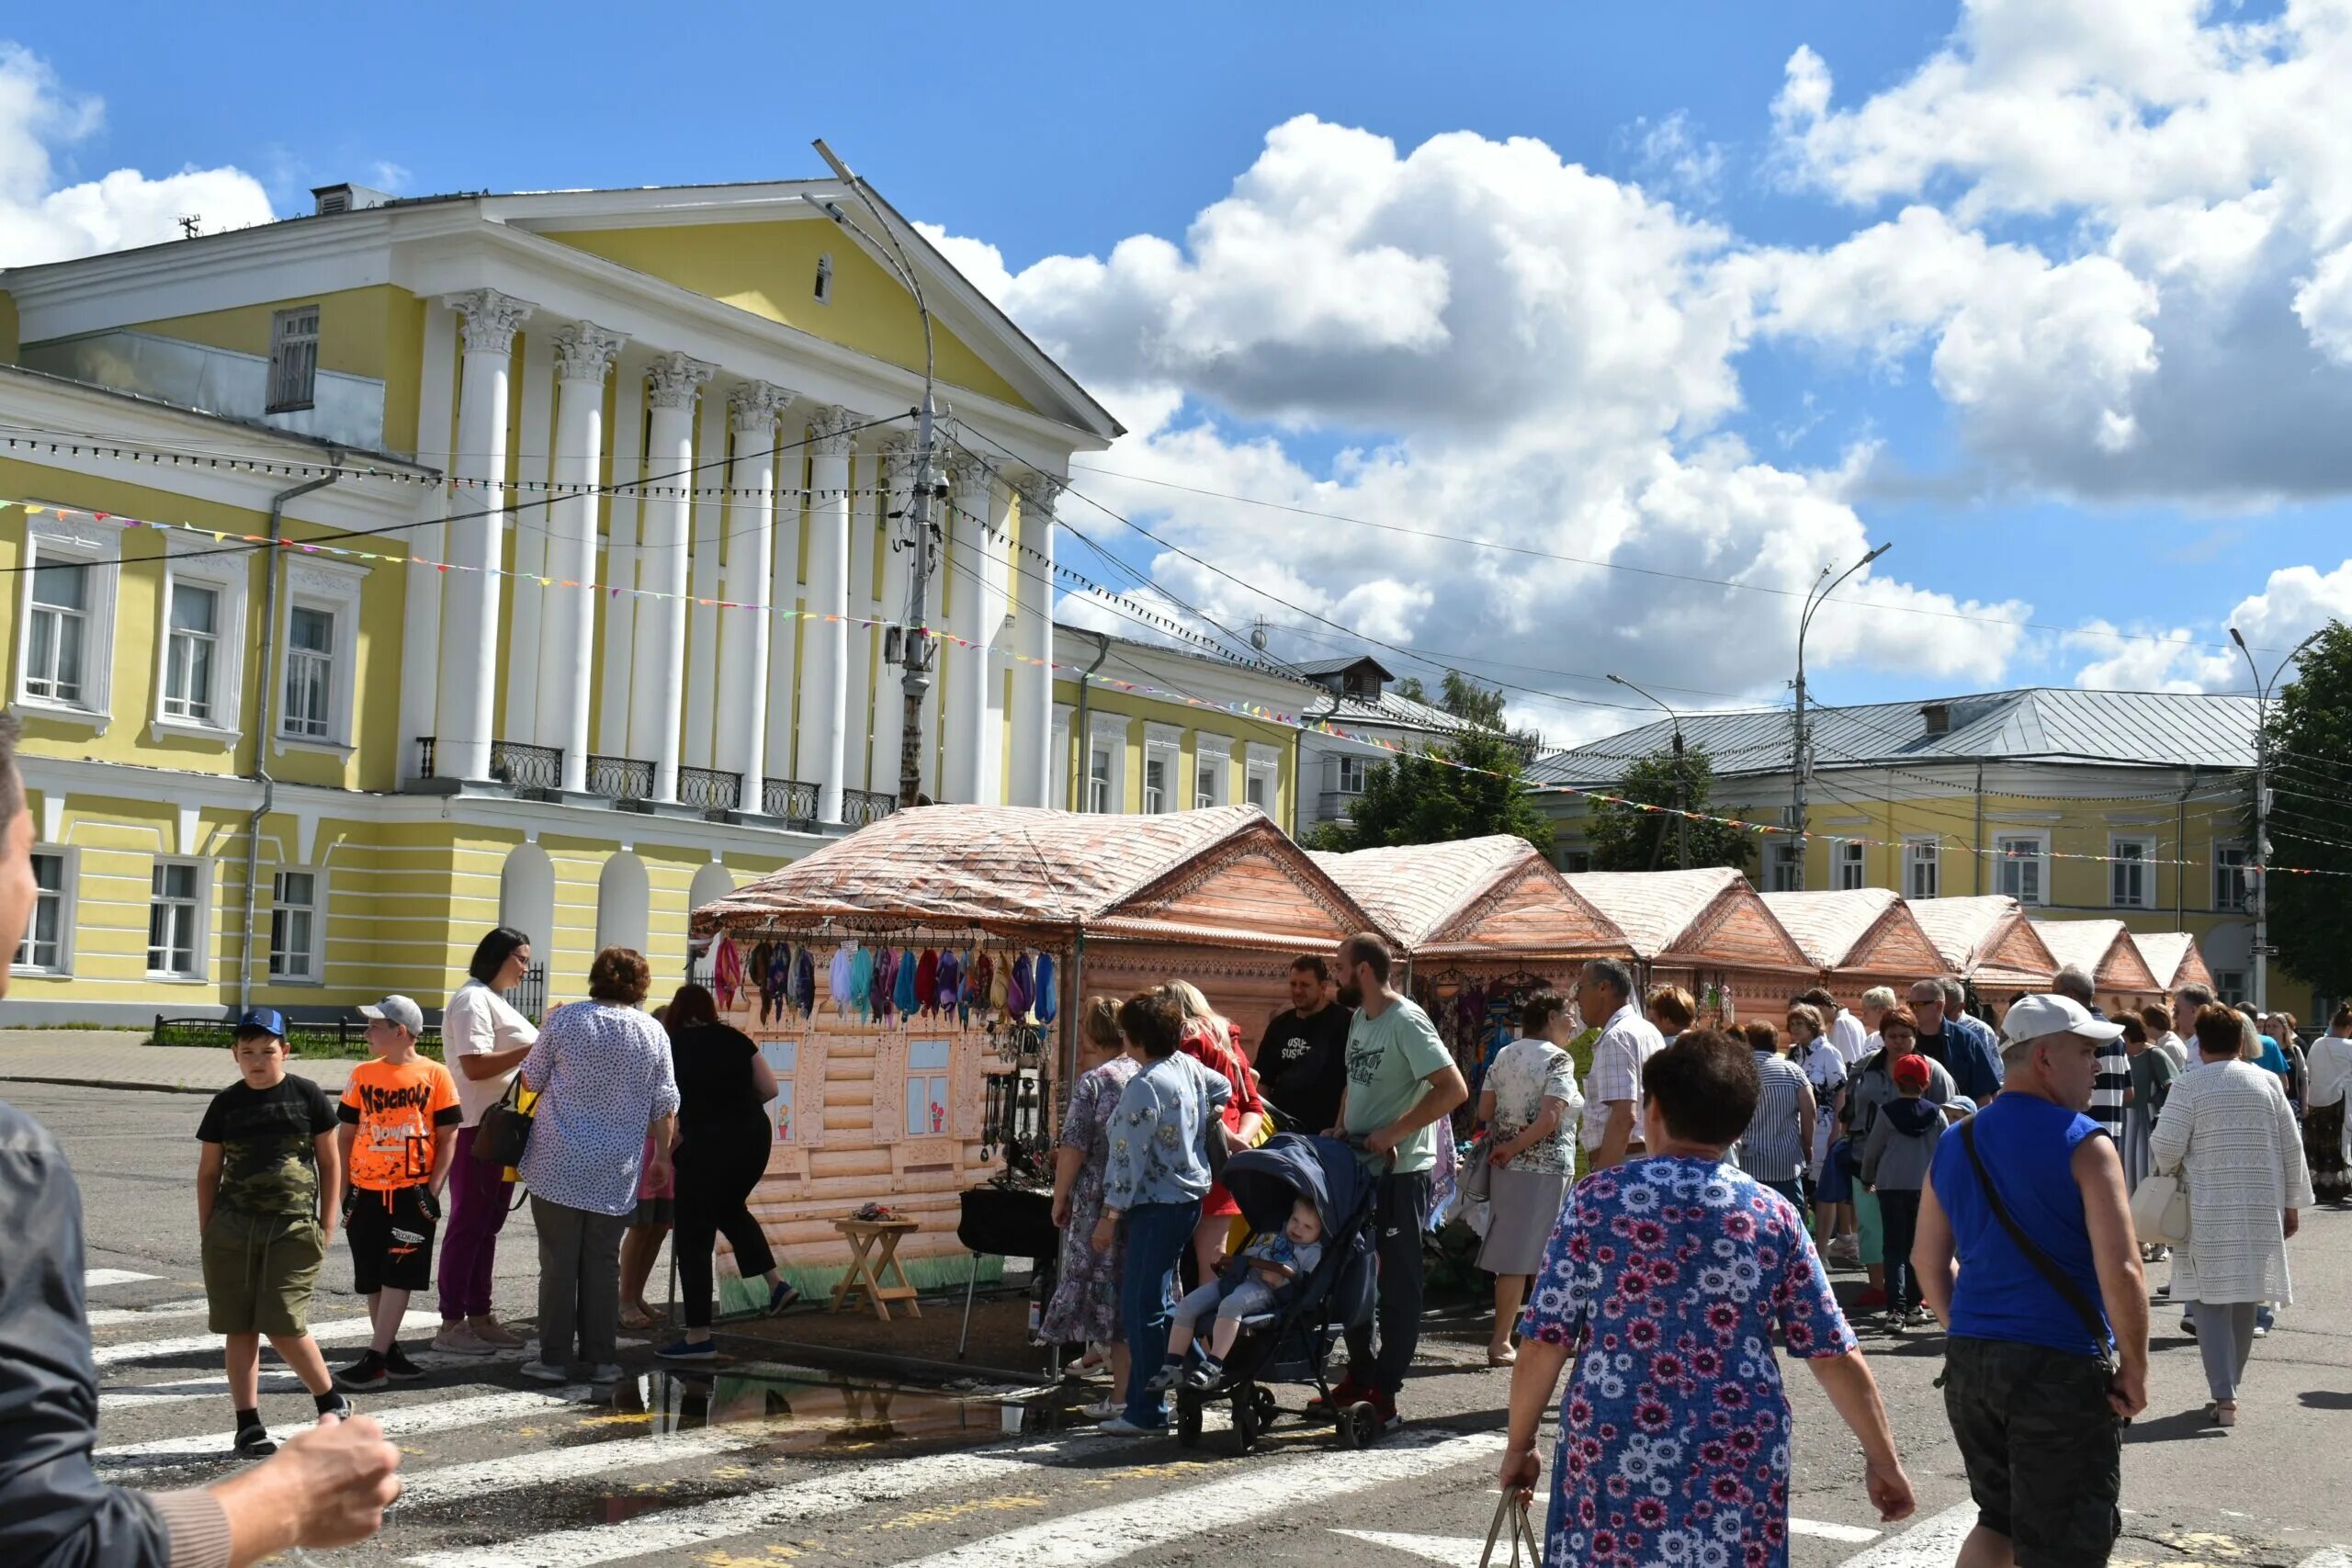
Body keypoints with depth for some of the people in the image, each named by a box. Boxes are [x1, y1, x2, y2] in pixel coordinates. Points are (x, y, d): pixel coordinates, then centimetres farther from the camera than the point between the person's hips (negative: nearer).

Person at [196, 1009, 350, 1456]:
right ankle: (248, 1423, 11)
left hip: (293, 1229, -3)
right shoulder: (226, 1104, 7)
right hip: (233, 1229, 3)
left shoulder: (307, 1096, 1)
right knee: (240, 1329, 3)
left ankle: (332, 1403, 13)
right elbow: (208, 1171, 13)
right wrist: (207, 1232, 7)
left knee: (284, 1327, -7)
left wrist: (326, 1226, 2)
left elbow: (330, 1162, 6)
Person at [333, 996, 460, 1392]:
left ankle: (374, 1360, -6)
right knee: (371, 1279, 8)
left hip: (412, 1193, -4)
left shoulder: (435, 1075, -4)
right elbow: (345, 1136, 10)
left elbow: (448, 1137, -2)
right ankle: (390, 1351, 19)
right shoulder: (363, 1074, 5)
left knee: (398, 1276, -7)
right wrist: (345, 1190, 3)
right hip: (367, 1193, 4)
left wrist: (433, 1190, -9)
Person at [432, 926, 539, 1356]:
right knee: (468, 1223, -6)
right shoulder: (472, 999, -11)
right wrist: (533, 1049, -21)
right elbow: (474, 1065, -22)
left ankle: (479, 1317, 18)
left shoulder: (494, 1001, 21)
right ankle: (451, 1324, -1)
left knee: (487, 1224, 12)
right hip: (476, 1127, -10)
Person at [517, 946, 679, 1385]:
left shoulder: (564, 1020, -5)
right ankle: (601, 1358, 12)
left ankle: (555, 1357, 5)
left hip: (559, 1165, -2)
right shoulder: (654, 1033, 1)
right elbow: (664, 1106, 4)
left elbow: (531, 1080, 5)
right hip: (616, 1173, 2)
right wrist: (662, 1155, 17)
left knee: (559, 1261, 3)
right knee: (604, 1262, 9)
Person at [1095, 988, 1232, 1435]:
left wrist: (1110, 1215, -13)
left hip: (1157, 1205, -10)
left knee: (1141, 1309, -5)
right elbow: (1222, 1089, 27)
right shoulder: (1188, 1067, 6)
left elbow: (1130, 1158, -18)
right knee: (1159, 1300, 20)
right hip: (1190, 1195, 10)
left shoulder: (1144, 1086, -19)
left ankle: (1146, 1413, -2)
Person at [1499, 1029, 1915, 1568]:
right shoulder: (1773, 1214, 3)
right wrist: (1883, 1460, 14)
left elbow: (1544, 1343, -4)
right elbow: (1835, 1355, 4)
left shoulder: (1598, 1197, -2)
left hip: (1613, 1460, -2)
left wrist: (1519, 1444, 8)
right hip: (1738, 1466, 2)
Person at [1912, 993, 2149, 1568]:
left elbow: (1929, 1260, 16)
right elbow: (2121, 1271, -18)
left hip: (1968, 1362, 7)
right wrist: (2134, 1369, -8)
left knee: (1998, 1519, 22)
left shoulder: (1955, 1145, 9)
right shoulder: (2083, 1144, -11)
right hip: (2061, 1368, -6)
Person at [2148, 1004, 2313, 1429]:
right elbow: (2292, 1148, 6)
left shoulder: (2189, 1085, -7)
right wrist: (2292, 1203, 14)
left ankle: (2225, 1397, -8)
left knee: (2212, 1299, 0)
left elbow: (2166, 1149, -10)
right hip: (2261, 1207, 4)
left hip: (2210, 1210, -3)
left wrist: (2171, 1165, 13)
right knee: (2245, 1297, 16)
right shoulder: (2268, 1082, 4)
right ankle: (2231, 1384, 26)